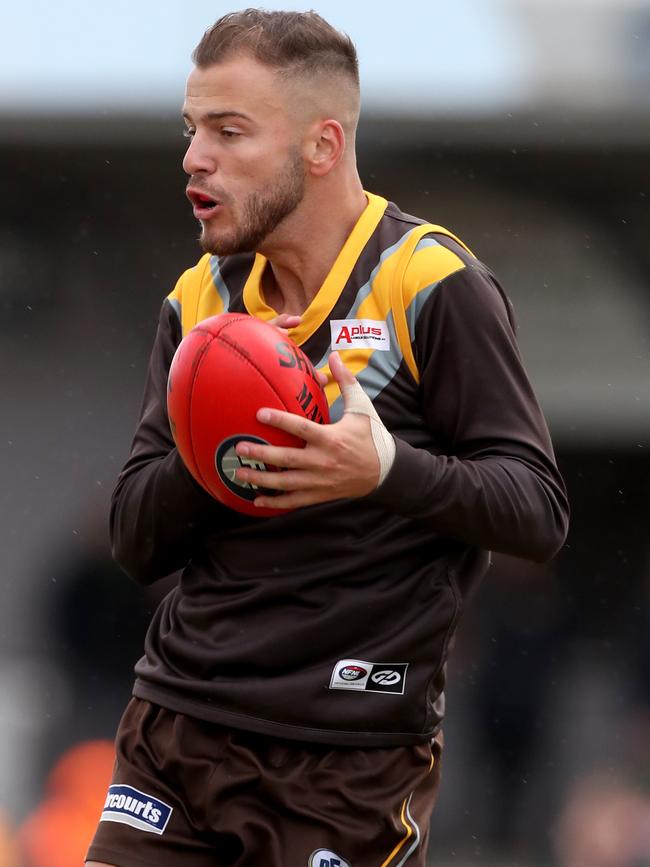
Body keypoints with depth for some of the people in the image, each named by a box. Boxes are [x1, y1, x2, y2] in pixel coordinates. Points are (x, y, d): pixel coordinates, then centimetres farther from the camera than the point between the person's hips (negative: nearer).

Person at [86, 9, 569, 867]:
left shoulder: (434, 287, -8)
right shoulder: (199, 299, 11)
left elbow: (540, 512, -11)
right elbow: (136, 543, 7)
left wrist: (387, 470, -28)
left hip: (354, 755, -5)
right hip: (178, 730, 5)